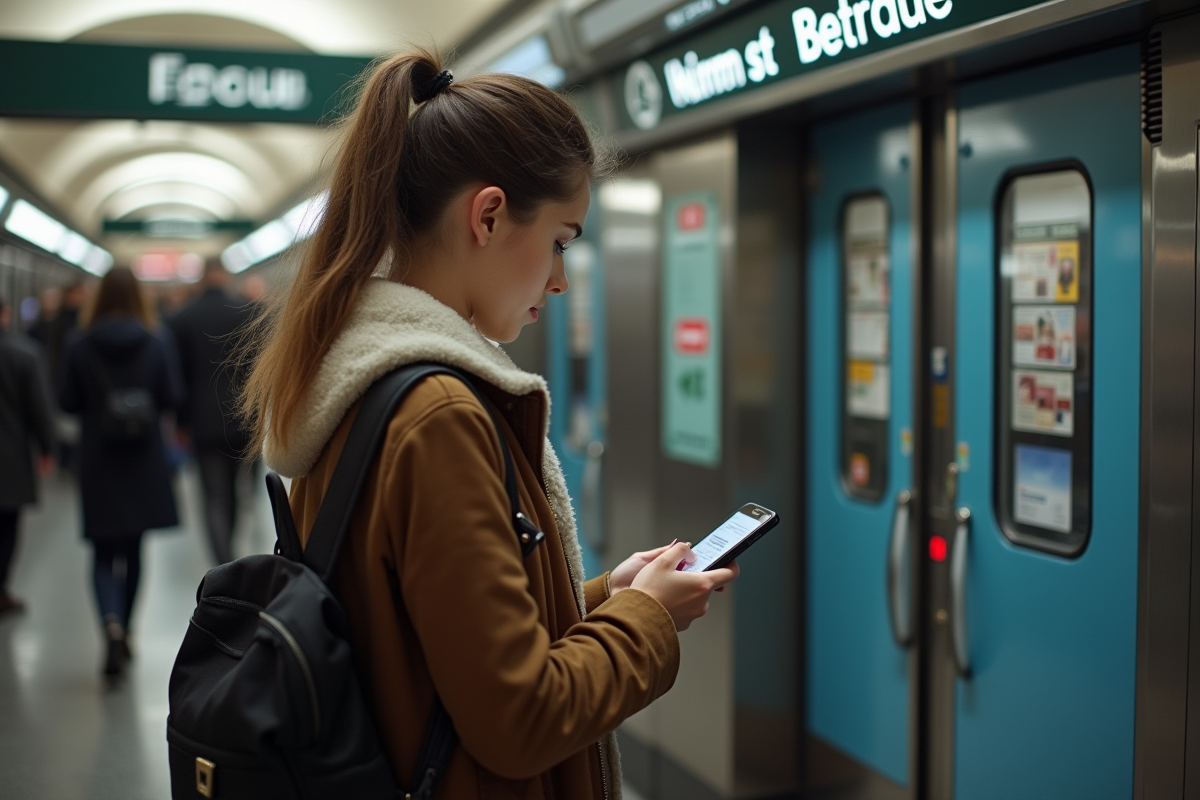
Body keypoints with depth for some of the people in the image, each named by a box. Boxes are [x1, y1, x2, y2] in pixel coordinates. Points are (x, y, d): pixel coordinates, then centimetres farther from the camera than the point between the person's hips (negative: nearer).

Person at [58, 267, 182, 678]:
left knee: (103, 553, 4)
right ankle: (125, 632, 28)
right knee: (133, 550, 17)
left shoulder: (78, 347, -8)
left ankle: (113, 624, -21)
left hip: (98, 463, -1)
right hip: (144, 462, 1)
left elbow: (67, 402, -5)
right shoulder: (156, 345, -8)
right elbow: (171, 399, -6)